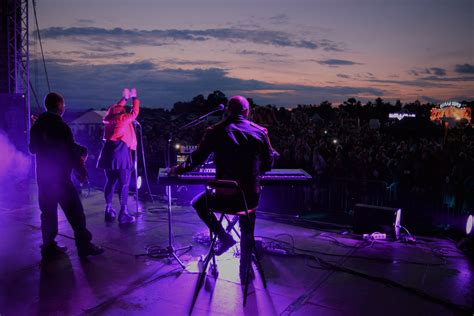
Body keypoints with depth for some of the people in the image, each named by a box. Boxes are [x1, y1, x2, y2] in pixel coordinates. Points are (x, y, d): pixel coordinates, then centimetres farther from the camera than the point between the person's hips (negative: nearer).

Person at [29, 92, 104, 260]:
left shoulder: (37, 125, 5)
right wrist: (82, 172, -4)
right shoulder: (61, 126, -16)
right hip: (60, 176, -7)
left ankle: (49, 247, 18)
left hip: (43, 176, 7)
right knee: (75, 212, 0)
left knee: (48, 212, 13)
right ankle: (84, 246, 3)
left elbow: (33, 148, 16)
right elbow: (71, 152, -15)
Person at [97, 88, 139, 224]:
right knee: (124, 184, -4)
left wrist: (124, 98, 44)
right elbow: (135, 112, 18)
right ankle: (123, 214, -6)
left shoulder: (109, 120, 19)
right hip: (121, 152, -6)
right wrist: (134, 97, 30)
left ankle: (109, 211, 17)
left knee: (110, 182, 14)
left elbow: (116, 108, 37)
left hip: (108, 152, 6)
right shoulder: (123, 118, 4)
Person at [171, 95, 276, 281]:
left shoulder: (215, 132, -5)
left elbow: (197, 158, 3)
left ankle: (223, 237, 17)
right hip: (250, 195, 2)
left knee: (198, 203, 29)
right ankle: (245, 272, 38)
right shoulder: (260, 132, -1)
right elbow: (268, 165, 7)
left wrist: (178, 170, 22)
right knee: (247, 233, 26)